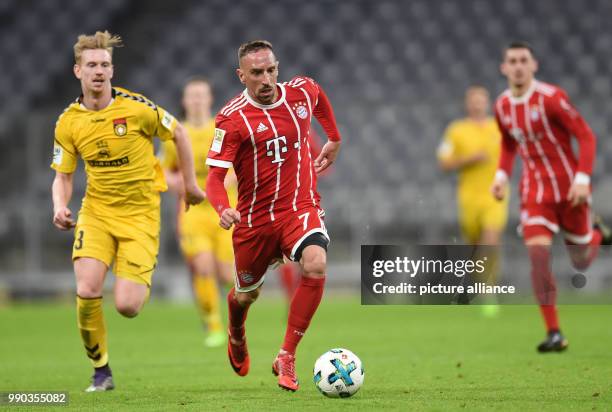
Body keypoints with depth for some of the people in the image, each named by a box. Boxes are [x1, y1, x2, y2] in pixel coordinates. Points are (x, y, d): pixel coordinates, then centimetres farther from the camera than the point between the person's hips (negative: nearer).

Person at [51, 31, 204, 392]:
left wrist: (190, 184, 9)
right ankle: (101, 371, 4)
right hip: (96, 212, 2)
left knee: (127, 306, -12)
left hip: (140, 214, -2)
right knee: (87, 292, -19)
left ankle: (143, 279, 28)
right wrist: (60, 207, -14)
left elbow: (178, 134, 4)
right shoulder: (68, 122, -2)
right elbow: (63, 176, 7)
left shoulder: (136, 107, -11)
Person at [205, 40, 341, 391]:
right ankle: (237, 337, 55)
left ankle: (287, 358, -17)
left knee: (316, 266, -29)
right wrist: (223, 208, -35)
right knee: (246, 294, 15)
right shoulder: (232, 118, -14)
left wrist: (334, 140, 26)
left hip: (301, 208, 1)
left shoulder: (302, 91, -3)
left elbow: (320, 98, 25)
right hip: (255, 217, -1)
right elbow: (215, 175, -17)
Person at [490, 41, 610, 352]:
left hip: (569, 188, -3)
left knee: (581, 262, 7)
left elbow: (586, 136, -15)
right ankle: (554, 334, -13)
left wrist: (582, 178, -24)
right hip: (535, 191, 3)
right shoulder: (502, 106, 1)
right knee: (537, 254, -16)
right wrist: (502, 175, 4)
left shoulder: (551, 97, -17)